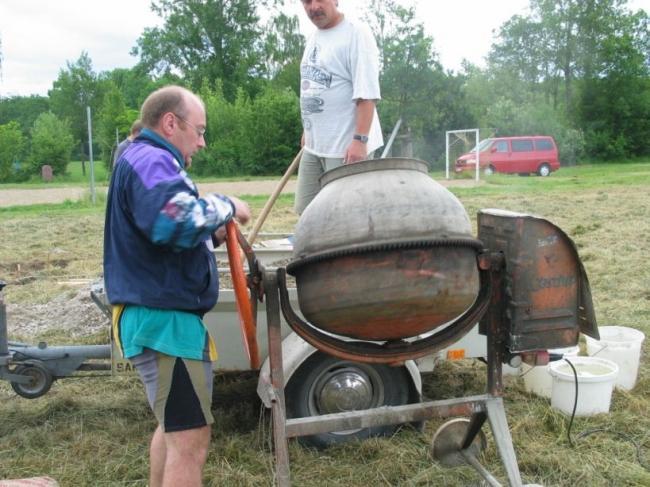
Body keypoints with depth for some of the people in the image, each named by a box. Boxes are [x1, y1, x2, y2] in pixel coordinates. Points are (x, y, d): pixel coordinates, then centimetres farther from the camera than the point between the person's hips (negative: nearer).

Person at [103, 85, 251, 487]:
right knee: (191, 438, -7)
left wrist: (212, 234, 6)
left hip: (160, 316, 12)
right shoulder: (150, 160, -16)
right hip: (164, 320, -12)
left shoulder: (145, 161, 20)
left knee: (175, 426, 26)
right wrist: (226, 208, -18)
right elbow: (175, 219, -35)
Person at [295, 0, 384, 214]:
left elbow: (366, 94, -20)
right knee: (305, 209, 14)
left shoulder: (356, 33, -12)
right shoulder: (313, 38, 14)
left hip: (346, 146, -9)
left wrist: (360, 139, -26)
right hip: (313, 146, 9)